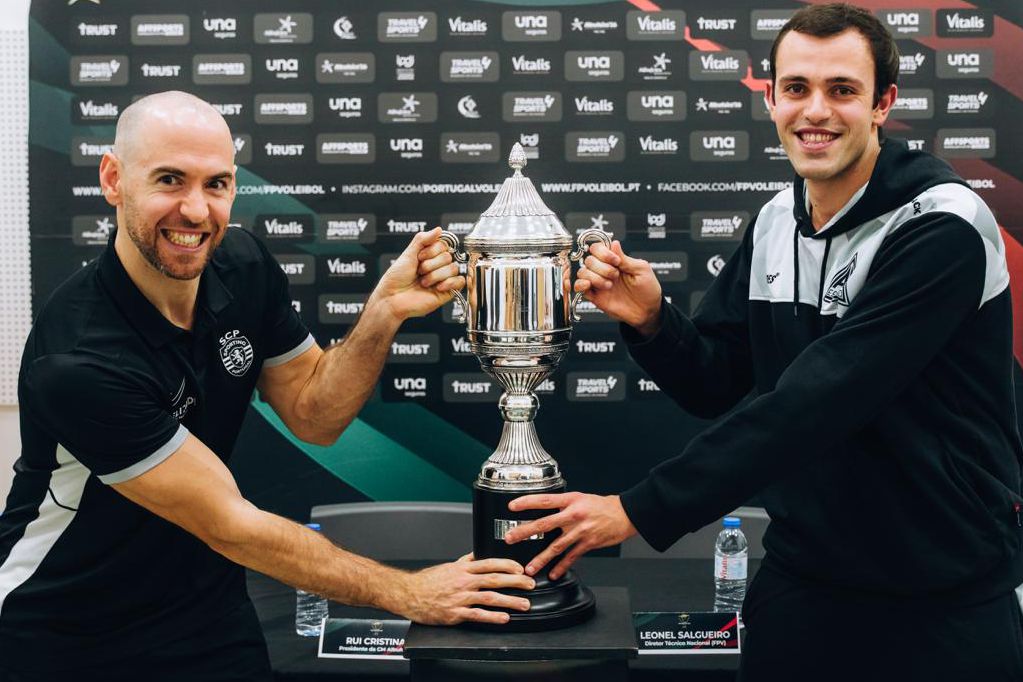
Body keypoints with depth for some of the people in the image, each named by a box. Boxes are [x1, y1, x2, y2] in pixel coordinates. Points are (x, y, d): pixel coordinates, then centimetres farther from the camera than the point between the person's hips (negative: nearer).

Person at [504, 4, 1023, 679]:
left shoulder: (943, 230, -20)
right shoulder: (774, 224, 1)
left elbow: (812, 404, -28)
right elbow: (717, 388, 6)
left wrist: (639, 511, -29)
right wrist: (651, 321, -15)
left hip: (946, 602, -5)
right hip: (800, 574, 5)